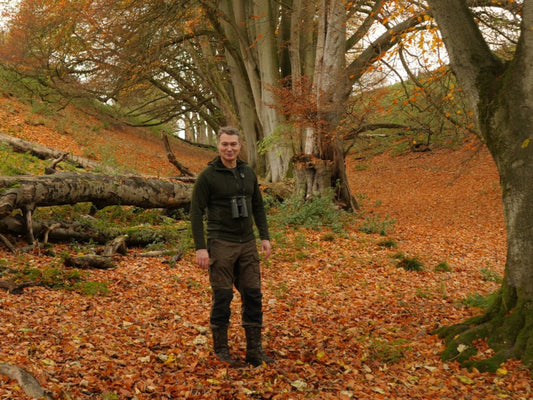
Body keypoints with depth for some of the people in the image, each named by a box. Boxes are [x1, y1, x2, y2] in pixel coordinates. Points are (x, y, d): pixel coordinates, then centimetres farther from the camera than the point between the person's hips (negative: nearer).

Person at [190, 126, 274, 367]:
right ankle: (221, 349, 16)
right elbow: (196, 213, -8)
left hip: (247, 243, 5)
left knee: (253, 296, 4)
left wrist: (265, 237, 8)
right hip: (221, 244, -5)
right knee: (222, 297, 1)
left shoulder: (248, 173, 8)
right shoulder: (208, 176, -8)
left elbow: (258, 207, 16)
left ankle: (254, 351, 12)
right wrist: (200, 248, -14)